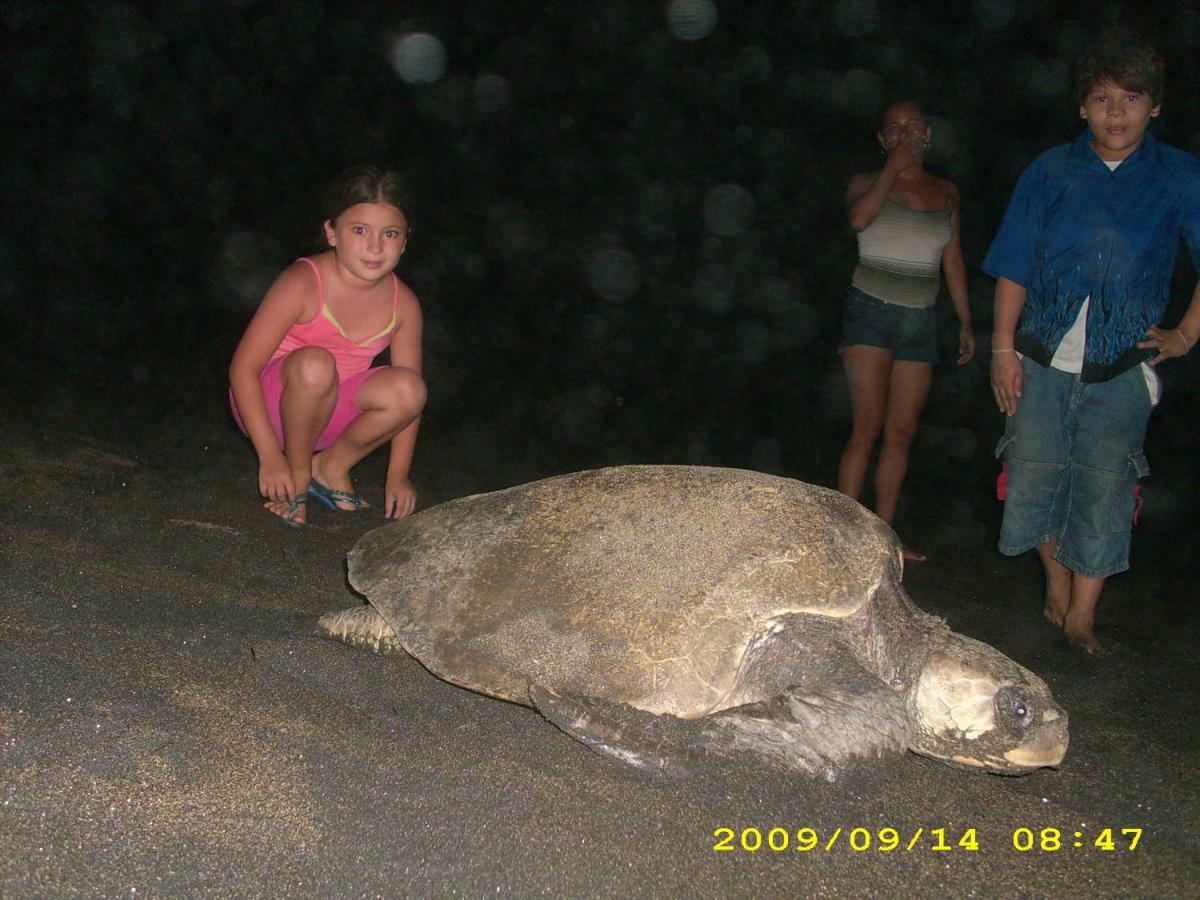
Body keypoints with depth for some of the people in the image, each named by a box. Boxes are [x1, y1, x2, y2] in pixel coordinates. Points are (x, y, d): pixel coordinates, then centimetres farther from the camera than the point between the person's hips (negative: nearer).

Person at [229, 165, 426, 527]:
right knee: (315, 364, -37)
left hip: (329, 410, 4)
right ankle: (298, 475, -11)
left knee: (407, 388, -25)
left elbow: (407, 398, -1)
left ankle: (332, 467, 0)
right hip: (269, 404, -4)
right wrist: (270, 457, -25)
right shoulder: (302, 284, -23)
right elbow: (243, 366, -21)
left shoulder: (403, 304, -10)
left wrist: (397, 476, -6)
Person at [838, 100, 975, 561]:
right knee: (867, 428, -13)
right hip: (871, 313, -4)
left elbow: (953, 261, 16)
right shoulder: (868, 183, 1)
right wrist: (893, 166, -15)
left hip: (920, 320, 4)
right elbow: (858, 218, -23)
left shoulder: (946, 193, 12)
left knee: (901, 434, 5)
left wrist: (966, 321, 14)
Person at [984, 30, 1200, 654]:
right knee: (1034, 476, 6)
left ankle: (1080, 617, 14)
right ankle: (1057, 586, 29)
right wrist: (1004, 348, -2)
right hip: (1042, 361, 1)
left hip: (1122, 369, -1)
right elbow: (1014, 269, 3)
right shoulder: (1051, 172, 4)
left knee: (1103, 489, 2)